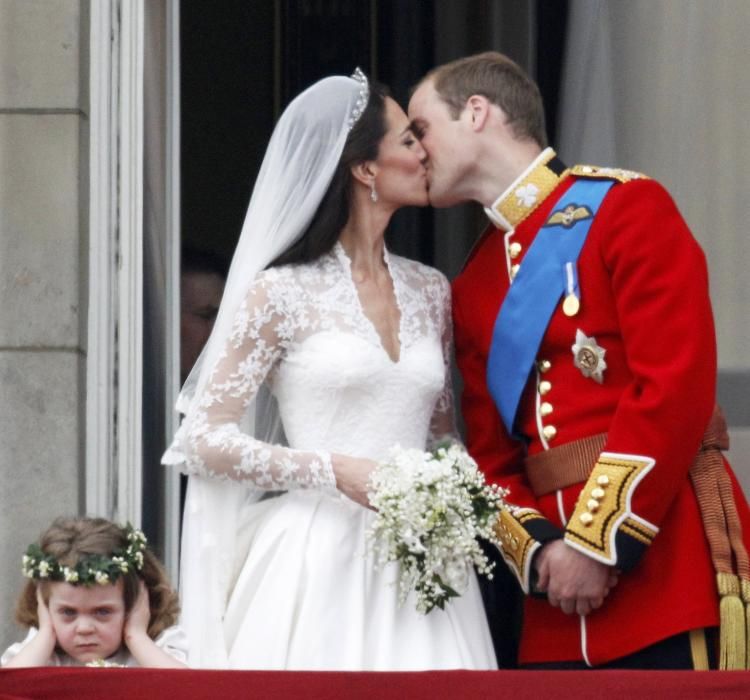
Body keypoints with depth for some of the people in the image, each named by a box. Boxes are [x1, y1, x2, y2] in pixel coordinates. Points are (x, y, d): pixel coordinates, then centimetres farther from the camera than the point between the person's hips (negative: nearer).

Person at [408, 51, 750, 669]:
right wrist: (538, 550, -5)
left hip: (668, 564, -6)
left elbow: (676, 385, -13)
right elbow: (491, 453, 16)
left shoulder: (626, 206, -4)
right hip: (559, 599, 6)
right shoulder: (472, 288, 17)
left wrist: (599, 543, -15)